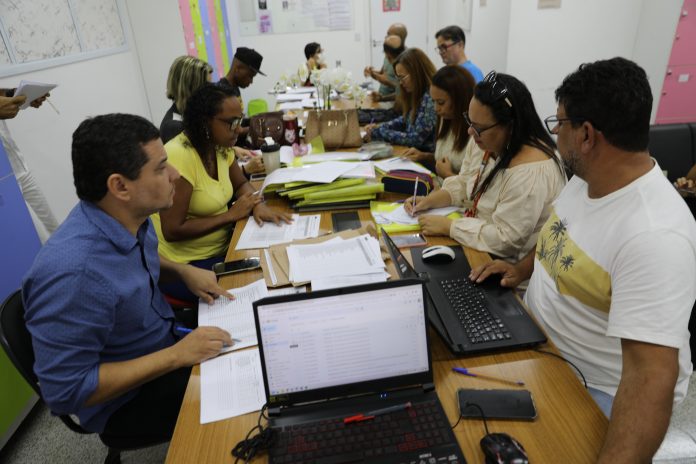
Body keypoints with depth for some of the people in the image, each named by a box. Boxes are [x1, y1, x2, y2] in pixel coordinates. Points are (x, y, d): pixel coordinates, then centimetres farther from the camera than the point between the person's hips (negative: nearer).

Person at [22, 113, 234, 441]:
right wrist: (176, 355, -28)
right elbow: (65, 391, -28)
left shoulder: (128, 217, -12)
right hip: (127, 399, -7)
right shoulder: (74, 273, -36)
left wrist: (183, 271, -7)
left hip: (165, 339, 7)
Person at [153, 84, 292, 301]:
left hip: (221, 247, 8)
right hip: (187, 265, -7)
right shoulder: (179, 157, -24)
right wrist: (231, 215, -19)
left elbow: (241, 184, 15)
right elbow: (173, 230, -25)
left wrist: (259, 205, -7)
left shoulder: (219, 146, -1)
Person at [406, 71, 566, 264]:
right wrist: (431, 200, -4)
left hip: (504, 267, -8)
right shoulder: (494, 145, 0)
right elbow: (465, 183, 12)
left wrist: (448, 226, -22)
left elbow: (504, 240, -29)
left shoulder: (532, 174, -29)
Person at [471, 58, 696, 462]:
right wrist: (523, 268, 1)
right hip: (538, 342, 8)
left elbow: (652, 376, -36)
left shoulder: (654, 235, -32)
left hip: (598, 390, -8)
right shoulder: (588, 177, -3)